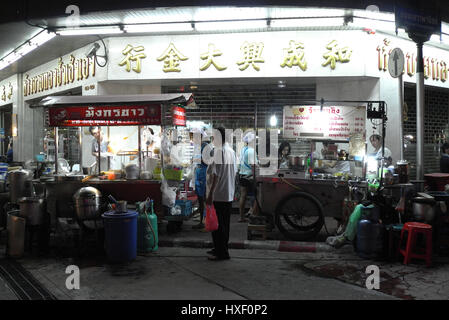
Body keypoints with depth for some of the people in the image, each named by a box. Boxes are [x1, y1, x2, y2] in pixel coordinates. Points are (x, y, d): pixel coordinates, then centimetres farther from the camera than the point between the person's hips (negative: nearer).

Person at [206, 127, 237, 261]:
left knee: (217, 224, 0)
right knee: (225, 223, 15)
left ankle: (222, 252, 5)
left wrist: (210, 193, -18)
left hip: (218, 195, -8)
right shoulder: (231, 151, 9)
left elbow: (216, 174, -20)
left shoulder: (218, 150, -15)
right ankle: (221, 248, 26)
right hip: (230, 194, 8)